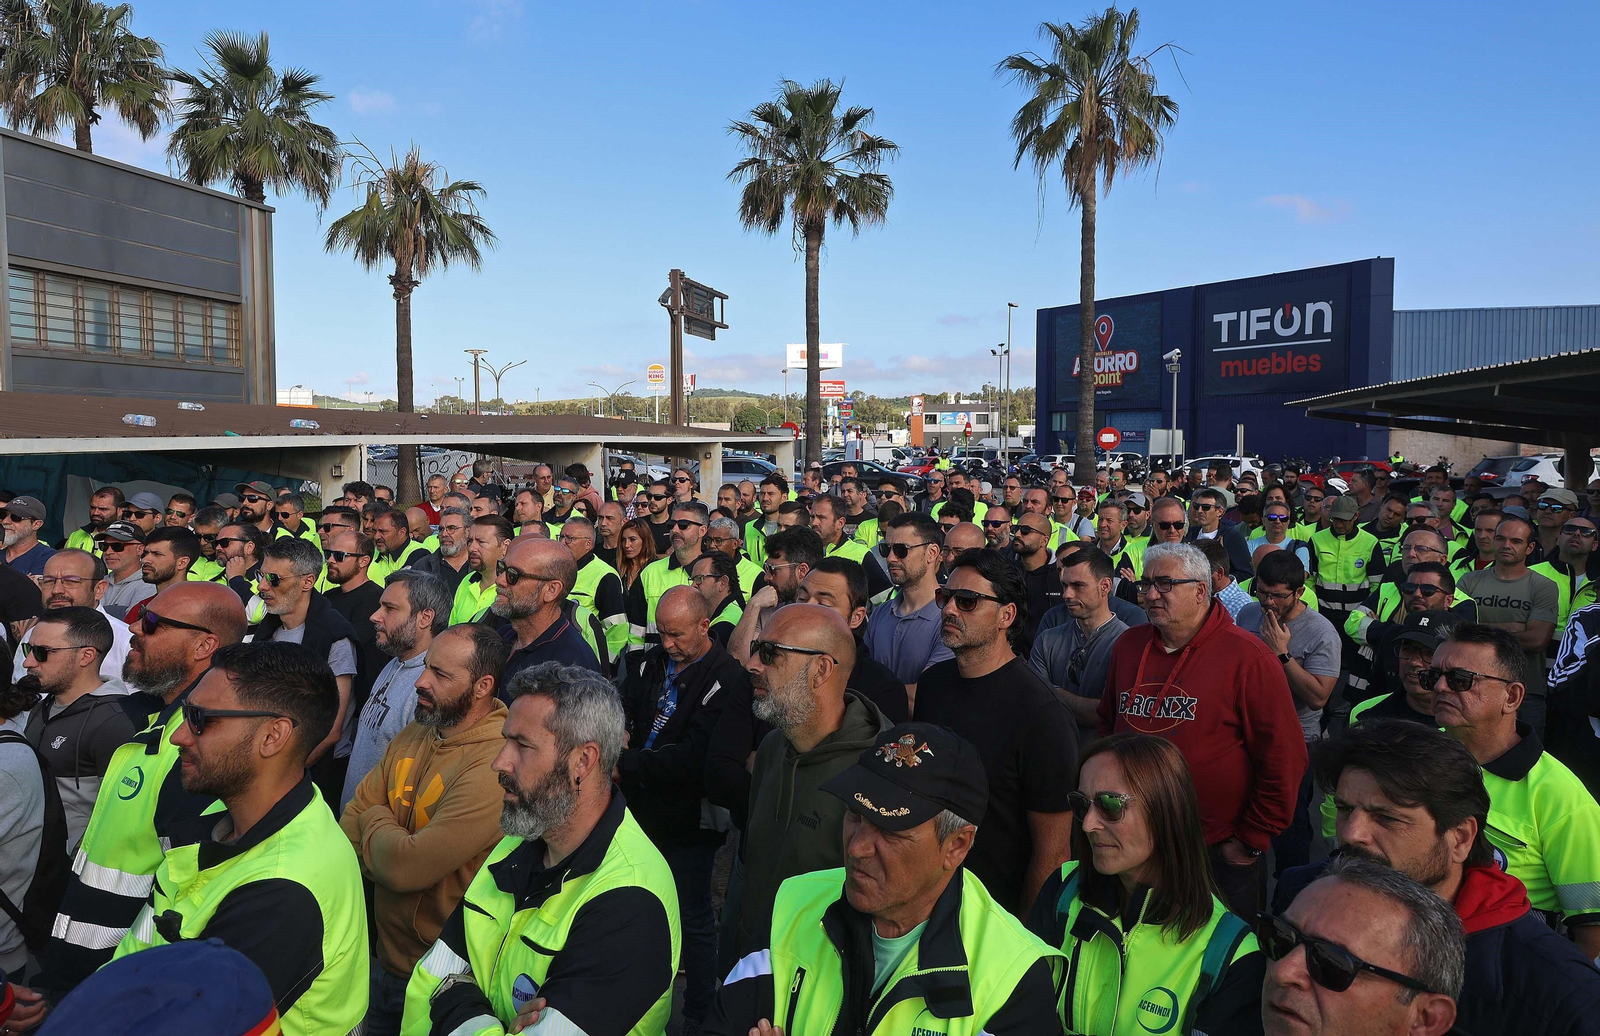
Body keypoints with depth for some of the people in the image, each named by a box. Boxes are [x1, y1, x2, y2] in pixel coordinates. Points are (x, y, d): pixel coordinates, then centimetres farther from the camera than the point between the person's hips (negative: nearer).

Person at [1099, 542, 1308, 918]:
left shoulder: (1247, 657, -13)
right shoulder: (1128, 645, 5)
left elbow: (1285, 756, -13)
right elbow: (1107, 725, 18)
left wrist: (1251, 840, -11)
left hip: (1220, 856, -4)